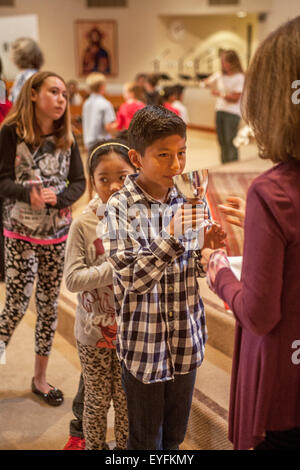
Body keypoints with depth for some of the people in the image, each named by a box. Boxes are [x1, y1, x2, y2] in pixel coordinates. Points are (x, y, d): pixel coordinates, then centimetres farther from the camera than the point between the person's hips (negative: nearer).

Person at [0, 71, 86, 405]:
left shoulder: (66, 138, 3)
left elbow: (78, 182, 1)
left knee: (49, 305, 9)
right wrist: (29, 194, -29)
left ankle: (40, 378, 24)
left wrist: (56, 198, -19)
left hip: (58, 232, 4)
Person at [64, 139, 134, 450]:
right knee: (97, 400, 16)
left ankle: (125, 447, 37)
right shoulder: (84, 225, -10)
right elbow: (72, 279, -15)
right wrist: (115, 269, -23)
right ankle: (93, 444, 40)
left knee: (127, 401, 15)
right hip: (94, 330, 0)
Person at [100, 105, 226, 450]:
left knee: (175, 436, 21)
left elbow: (199, 267, 4)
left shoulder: (187, 200, 0)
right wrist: (172, 236, -33)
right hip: (144, 346, -4)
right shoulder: (120, 208, -14)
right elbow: (133, 279, -21)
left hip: (186, 342, 4)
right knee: (145, 442, 15)